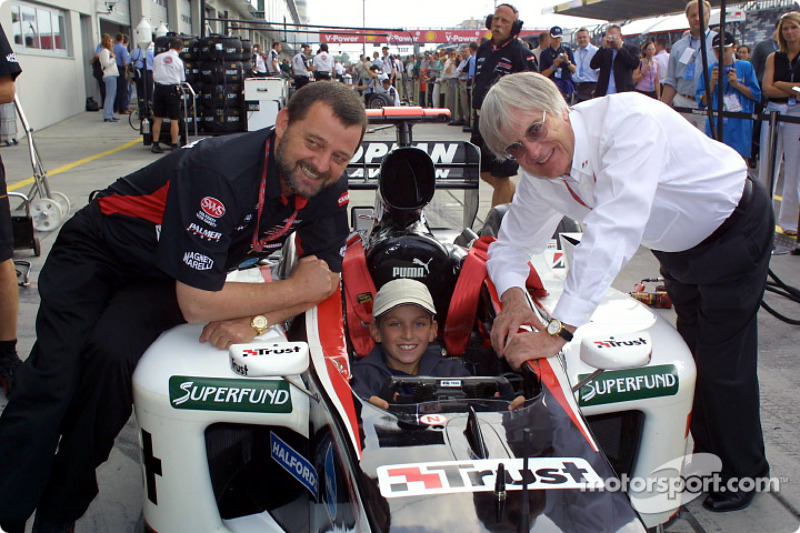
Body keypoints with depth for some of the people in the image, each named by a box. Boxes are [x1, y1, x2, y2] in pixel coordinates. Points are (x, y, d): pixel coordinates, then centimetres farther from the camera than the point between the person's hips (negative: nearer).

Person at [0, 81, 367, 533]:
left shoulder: (328, 186, -17)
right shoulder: (219, 172, -36)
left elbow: (327, 277, -9)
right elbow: (197, 304, -35)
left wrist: (257, 318, -27)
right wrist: (294, 290, -24)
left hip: (161, 280, 4)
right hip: (99, 251, -3)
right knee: (56, 373, -23)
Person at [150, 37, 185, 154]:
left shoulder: (158, 57, 5)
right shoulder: (178, 61, -3)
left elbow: (154, 74, 12)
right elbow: (182, 79, 2)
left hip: (159, 88, 3)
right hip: (172, 89, -3)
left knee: (158, 118, 10)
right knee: (174, 120, 2)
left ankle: (155, 144, 11)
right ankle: (174, 145, 3)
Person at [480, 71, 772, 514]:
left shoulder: (628, 120, -39)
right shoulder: (539, 179, -16)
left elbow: (613, 231, -49)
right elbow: (511, 244, -4)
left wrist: (558, 331, -51)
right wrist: (512, 296, -28)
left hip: (734, 226, -6)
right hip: (676, 244, 7)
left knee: (722, 360, -4)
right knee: (692, 349, 19)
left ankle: (741, 473, 21)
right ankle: (706, 451, 41)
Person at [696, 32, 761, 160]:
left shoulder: (746, 67, 5)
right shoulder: (709, 71, 7)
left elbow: (756, 95, 2)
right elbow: (704, 102, 4)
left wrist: (736, 84, -9)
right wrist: (712, 83, -10)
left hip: (740, 124, 0)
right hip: (716, 125, 1)